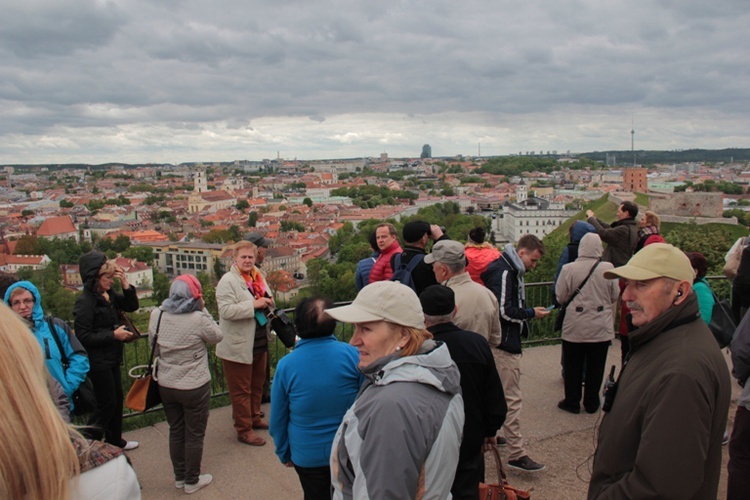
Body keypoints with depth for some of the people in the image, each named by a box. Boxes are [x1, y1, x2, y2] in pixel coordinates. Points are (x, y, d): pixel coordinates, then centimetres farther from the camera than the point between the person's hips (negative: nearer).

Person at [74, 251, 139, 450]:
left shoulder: (108, 294, 3)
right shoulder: (85, 301, -20)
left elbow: (131, 306, 5)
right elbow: (83, 336, -22)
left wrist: (125, 284, -8)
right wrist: (113, 335, -21)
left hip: (112, 358, 8)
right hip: (98, 361, -8)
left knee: (117, 398, 18)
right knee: (107, 403, -1)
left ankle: (115, 439, 34)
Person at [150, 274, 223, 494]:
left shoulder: (157, 315, -6)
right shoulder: (198, 319, -22)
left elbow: (153, 344, 6)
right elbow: (217, 336, -5)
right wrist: (203, 310, -5)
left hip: (166, 385, 5)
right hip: (195, 387, -5)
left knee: (176, 431, 20)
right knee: (194, 435, 12)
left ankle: (179, 477, 35)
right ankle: (192, 481, 26)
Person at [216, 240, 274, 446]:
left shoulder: (257, 277, 11)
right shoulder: (228, 281, -14)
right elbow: (226, 310, -25)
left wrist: (268, 302, 1)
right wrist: (254, 304, -25)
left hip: (259, 342, 8)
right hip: (238, 346, -8)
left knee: (257, 385, 21)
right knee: (241, 390, 4)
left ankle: (254, 418, 38)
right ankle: (243, 430, 15)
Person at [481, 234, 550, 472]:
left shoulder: (512, 271, 15)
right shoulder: (503, 272, -18)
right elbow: (503, 311, -22)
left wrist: (527, 313, 6)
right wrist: (531, 313, -13)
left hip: (507, 343, 11)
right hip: (505, 345, -11)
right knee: (512, 399, -6)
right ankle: (516, 454, 0)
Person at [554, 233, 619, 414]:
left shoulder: (568, 269, -15)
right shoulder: (608, 268, -11)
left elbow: (561, 297, -8)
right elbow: (615, 296, 0)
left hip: (574, 328, -1)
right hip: (601, 328, 1)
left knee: (573, 366, 14)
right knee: (595, 367, 15)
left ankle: (572, 402, 22)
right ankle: (591, 403, 25)